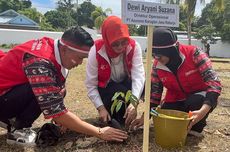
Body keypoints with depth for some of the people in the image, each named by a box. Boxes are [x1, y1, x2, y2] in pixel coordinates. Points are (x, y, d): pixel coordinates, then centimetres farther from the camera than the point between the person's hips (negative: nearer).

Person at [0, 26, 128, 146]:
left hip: (12, 89, 9)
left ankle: (11, 118, 12)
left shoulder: (53, 46, -6)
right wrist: (100, 132, -27)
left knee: (58, 92, -1)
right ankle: (17, 130, -4)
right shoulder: (40, 62, -33)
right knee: (45, 92, -28)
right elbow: (57, 111, -33)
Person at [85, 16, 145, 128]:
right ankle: (112, 119, -4)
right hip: (105, 89, -3)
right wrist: (101, 108, -29)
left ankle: (125, 118, -5)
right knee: (120, 93, -35)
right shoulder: (96, 51, -23)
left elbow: (138, 75, -31)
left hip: (126, 85, 3)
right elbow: (90, 85, -19)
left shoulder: (134, 47, -20)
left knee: (145, 84, -28)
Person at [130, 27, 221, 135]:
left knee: (196, 101, -36)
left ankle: (196, 126, -2)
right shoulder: (157, 65, -13)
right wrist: (145, 116, -11)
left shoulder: (193, 53, -27)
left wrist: (203, 110, -42)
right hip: (176, 100, 4)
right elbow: (154, 92, -3)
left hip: (200, 97, -3)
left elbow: (214, 82, -29)